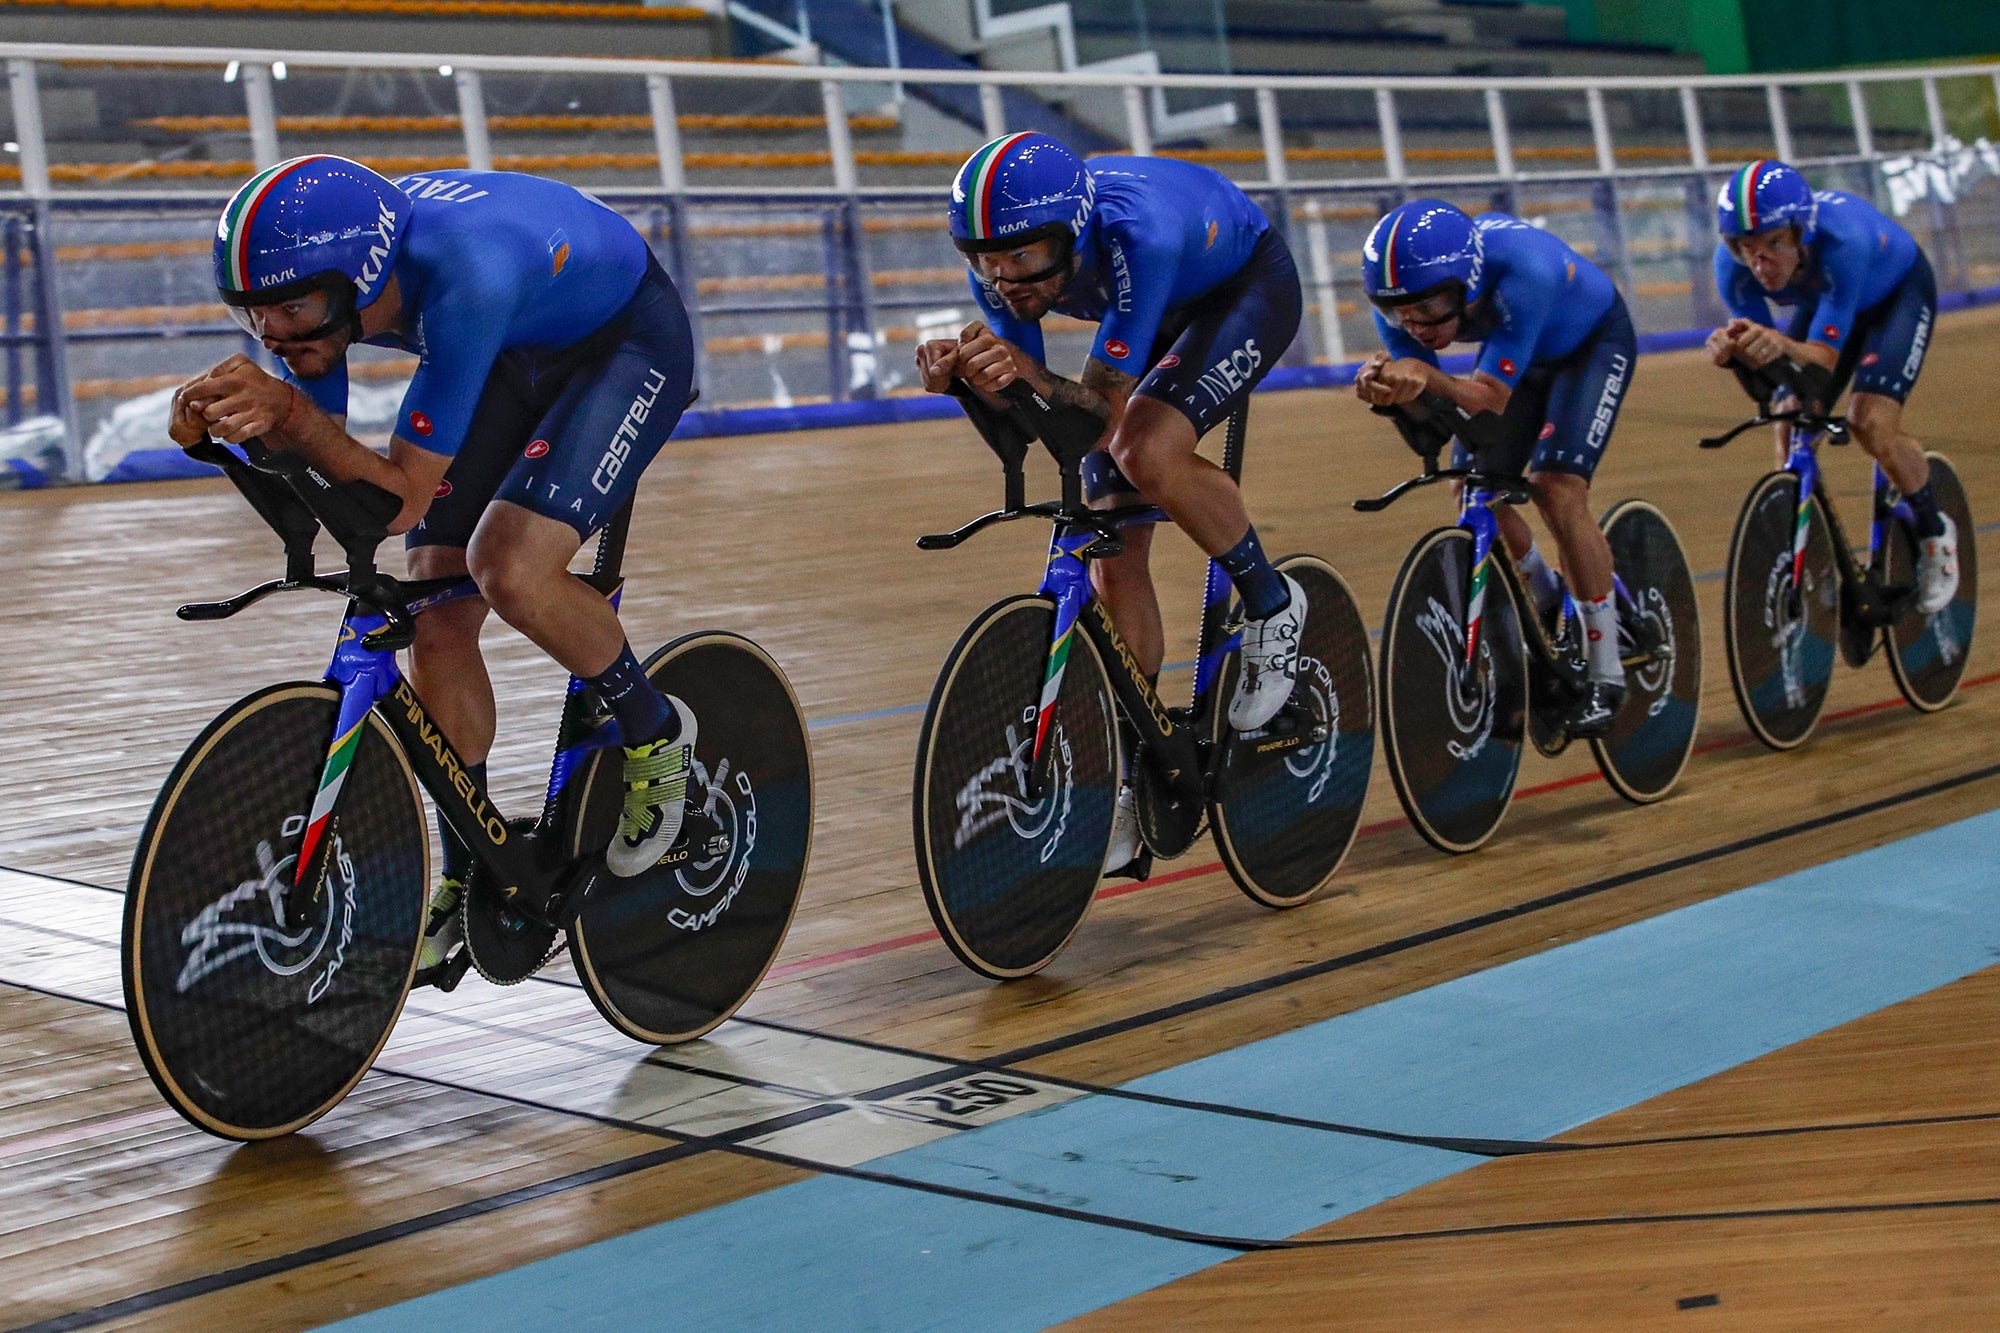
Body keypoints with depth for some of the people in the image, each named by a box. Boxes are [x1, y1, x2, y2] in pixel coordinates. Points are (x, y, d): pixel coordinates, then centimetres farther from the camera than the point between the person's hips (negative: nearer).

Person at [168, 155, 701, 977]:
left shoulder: (465, 273, -42)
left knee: (509, 569, -28)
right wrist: (251, 420, -32)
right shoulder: (311, 275, -22)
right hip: (513, 353, 7)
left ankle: (655, 733, 1)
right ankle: (470, 880, 14)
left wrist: (289, 412, -50)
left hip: (627, 339, -7)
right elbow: (334, 470, -13)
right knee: (435, 624, -3)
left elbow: (402, 497, -39)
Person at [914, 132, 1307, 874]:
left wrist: (1033, 377, -58)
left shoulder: (1136, 233, -42)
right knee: (1113, 549, -4)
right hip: (1162, 309, 6)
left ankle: (1272, 606, -7)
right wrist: (966, 379, -39)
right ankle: (1135, 779, 6)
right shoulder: (998, 262, -25)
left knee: (1146, 451, -34)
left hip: (1247, 285, -6)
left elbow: (1104, 408, -39)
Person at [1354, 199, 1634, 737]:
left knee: (1556, 488, -22)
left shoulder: (1524, 268, -44)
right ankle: (1548, 605, 26)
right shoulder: (1400, 292, -28)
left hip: (1593, 342, -5)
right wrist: (1388, 382, -48)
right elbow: (1425, 403, -25)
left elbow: (1491, 397, -42)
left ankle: (1605, 677, -10)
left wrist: (1428, 377, -62)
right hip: (1517, 346, 6)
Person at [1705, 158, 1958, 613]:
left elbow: (1824, 357, -42)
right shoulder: (1731, 264, -31)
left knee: (1871, 419, -23)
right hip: (1822, 300, 4)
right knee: (1791, 430, -11)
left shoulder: (1842, 239, -44)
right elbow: (1761, 358, -26)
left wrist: (1782, 345, -65)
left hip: (1898, 292, -4)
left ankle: (1935, 533, 3)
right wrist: (1732, 348, -50)